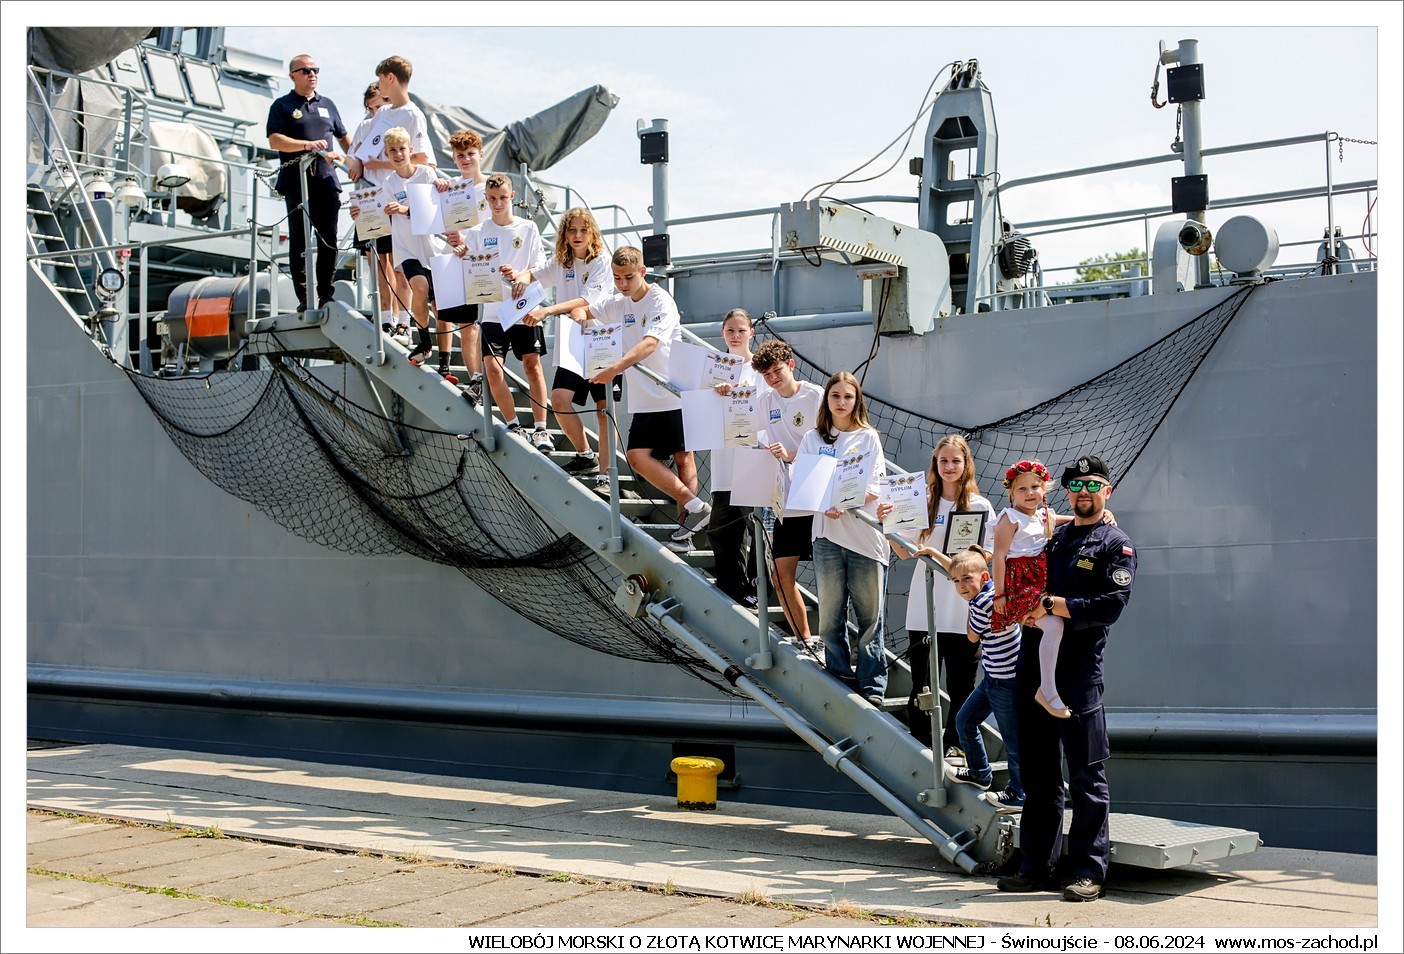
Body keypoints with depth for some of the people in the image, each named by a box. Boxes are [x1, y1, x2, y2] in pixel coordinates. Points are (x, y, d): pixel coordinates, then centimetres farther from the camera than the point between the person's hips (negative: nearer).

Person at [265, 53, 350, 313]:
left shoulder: (327, 105, 20)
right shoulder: (282, 106, 7)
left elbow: (343, 137, 28)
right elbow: (274, 140, -6)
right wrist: (307, 145, -18)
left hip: (326, 179, 3)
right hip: (296, 181, -3)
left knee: (328, 239, -2)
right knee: (299, 240, -2)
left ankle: (326, 294, 3)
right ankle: (304, 298, 0)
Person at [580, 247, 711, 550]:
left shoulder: (661, 301, -12)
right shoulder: (618, 304, 10)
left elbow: (649, 344, -27)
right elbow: (583, 311, 25)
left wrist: (615, 368, -40)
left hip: (675, 395, -6)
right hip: (644, 401, 6)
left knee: (683, 457, -3)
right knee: (638, 456, -4)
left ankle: (684, 527, 3)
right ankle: (695, 506, -1)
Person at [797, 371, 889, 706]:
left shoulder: (868, 437, 8)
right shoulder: (813, 439, 11)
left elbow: (877, 485, -1)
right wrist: (825, 505, -16)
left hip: (866, 532, -1)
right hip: (827, 534, 1)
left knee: (869, 614, 0)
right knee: (831, 613, 2)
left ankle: (872, 686, 6)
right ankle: (838, 676, 14)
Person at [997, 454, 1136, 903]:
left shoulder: (1116, 545, 1)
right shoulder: (1052, 538, 20)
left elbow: (1110, 605, -12)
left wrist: (1054, 606, -12)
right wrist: (1029, 610, -2)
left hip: (1079, 669, -6)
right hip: (1034, 664, 6)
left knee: (1086, 776, -3)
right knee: (1039, 776, 11)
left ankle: (1088, 871, 2)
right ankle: (1038, 867, 18)